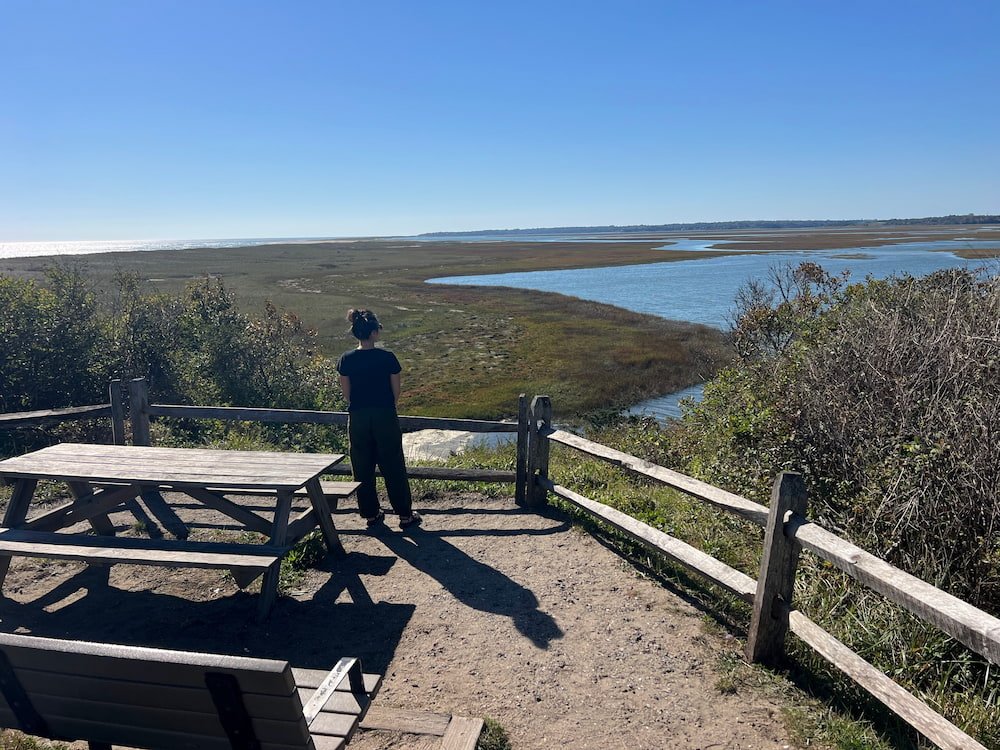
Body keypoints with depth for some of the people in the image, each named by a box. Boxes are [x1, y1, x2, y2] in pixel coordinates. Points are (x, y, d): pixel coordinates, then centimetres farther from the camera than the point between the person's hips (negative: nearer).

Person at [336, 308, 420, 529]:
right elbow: (396, 393, -4)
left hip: (357, 419, 2)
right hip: (385, 418, -2)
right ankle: (405, 515, 17)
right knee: (393, 468, 9)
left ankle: (371, 514, 24)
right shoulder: (387, 358, -11)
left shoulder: (345, 360, -4)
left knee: (362, 469, 14)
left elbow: (347, 394, 3)